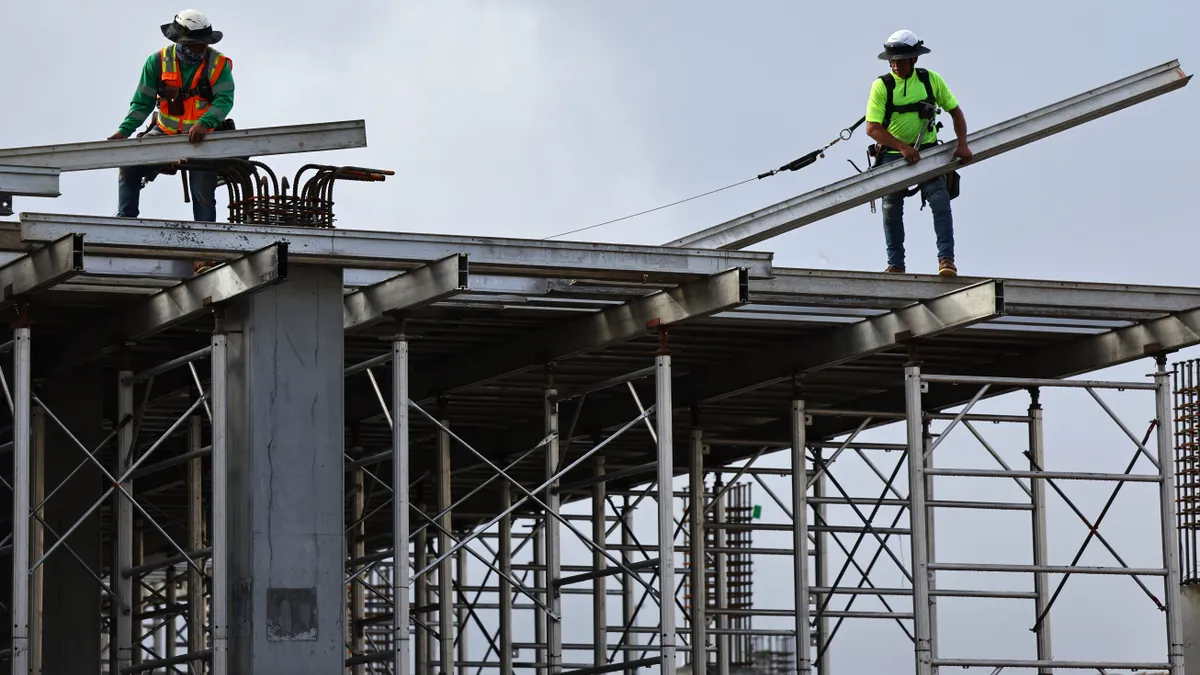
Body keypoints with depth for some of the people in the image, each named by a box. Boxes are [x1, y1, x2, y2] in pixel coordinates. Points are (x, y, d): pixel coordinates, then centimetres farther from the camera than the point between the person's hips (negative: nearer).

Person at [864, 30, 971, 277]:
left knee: (940, 200, -16)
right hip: (893, 155, 0)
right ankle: (895, 264, 13)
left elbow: (955, 111, 9)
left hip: (927, 152, 0)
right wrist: (903, 147, -23)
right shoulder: (882, 85, -8)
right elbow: (872, 128, -14)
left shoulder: (930, 80, 0)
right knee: (891, 208, 2)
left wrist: (962, 144, -3)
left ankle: (946, 259, -18)